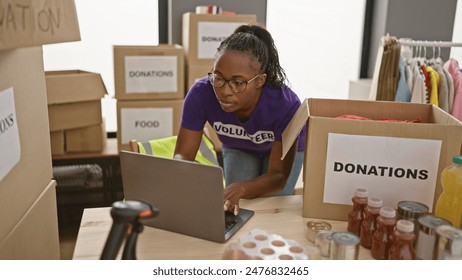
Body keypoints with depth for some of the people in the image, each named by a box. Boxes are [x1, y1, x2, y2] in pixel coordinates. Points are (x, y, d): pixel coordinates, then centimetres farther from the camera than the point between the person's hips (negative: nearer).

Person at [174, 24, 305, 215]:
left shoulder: (285, 104, -42)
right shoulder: (201, 93, -37)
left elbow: (279, 175, -36)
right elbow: (183, 154, -28)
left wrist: (239, 189, -57)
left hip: (286, 148, -1)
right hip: (238, 149, 2)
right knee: (236, 212, -4)